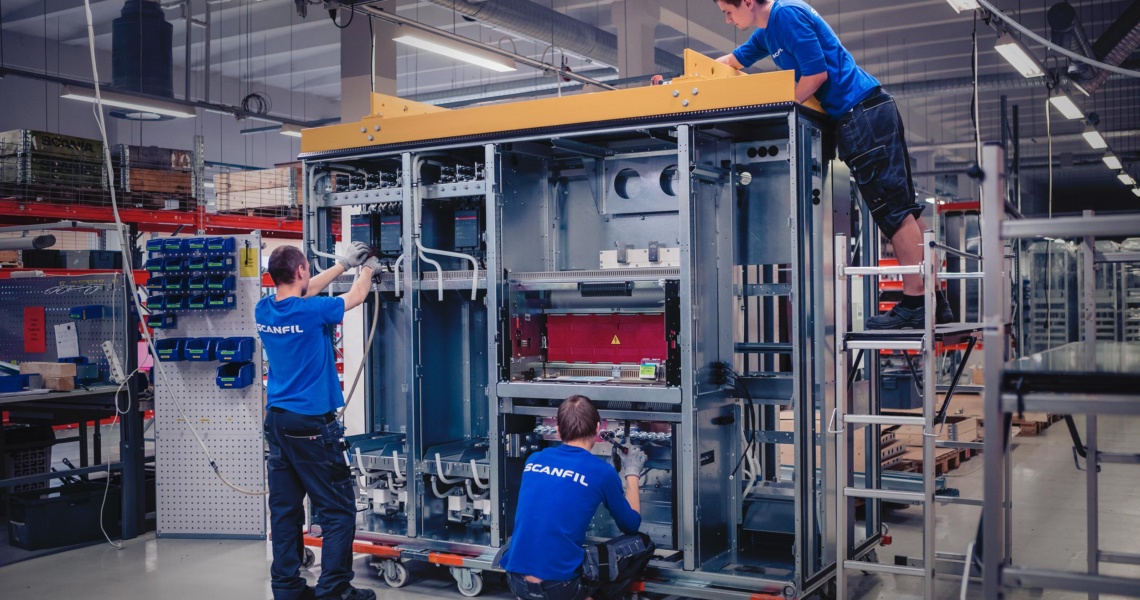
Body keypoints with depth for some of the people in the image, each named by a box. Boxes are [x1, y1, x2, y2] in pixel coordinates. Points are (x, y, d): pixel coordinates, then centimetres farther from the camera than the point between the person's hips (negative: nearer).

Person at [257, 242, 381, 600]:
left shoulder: (264, 310, 3)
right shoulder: (310, 312, -16)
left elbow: (305, 292, 21)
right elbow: (356, 297, 2)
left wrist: (343, 264, 28)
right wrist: (367, 269, 22)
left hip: (277, 419, 8)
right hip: (311, 423, -7)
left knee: (285, 508, 11)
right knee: (338, 510, 1)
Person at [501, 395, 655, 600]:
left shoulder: (534, 460, 9)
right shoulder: (602, 472, -4)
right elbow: (631, 524, 12)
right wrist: (632, 473, 26)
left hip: (515, 581, 5)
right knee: (643, 543, 11)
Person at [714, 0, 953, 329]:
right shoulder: (767, 31, 18)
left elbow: (817, 73, -16)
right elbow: (732, 61, 32)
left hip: (862, 113, -10)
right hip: (868, 114, 10)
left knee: (893, 210, -10)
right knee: (902, 208, 8)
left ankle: (915, 304, -8)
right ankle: (934, 300, 12)